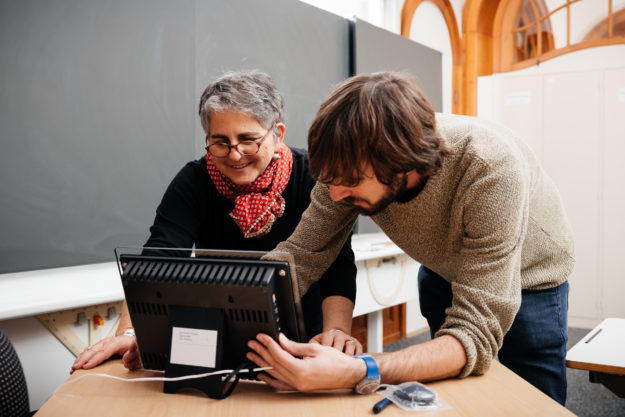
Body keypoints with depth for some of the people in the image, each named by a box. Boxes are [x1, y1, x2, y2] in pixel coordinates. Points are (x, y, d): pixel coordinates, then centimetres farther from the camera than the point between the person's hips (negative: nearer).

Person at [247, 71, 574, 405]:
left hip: (529, 277, -3)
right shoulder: (350, 164, -29)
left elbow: (475, 334, -45)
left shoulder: (491, 168, -43)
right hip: (442, 272, 4)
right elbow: (299, 255, -19)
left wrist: (357, 374, -59)